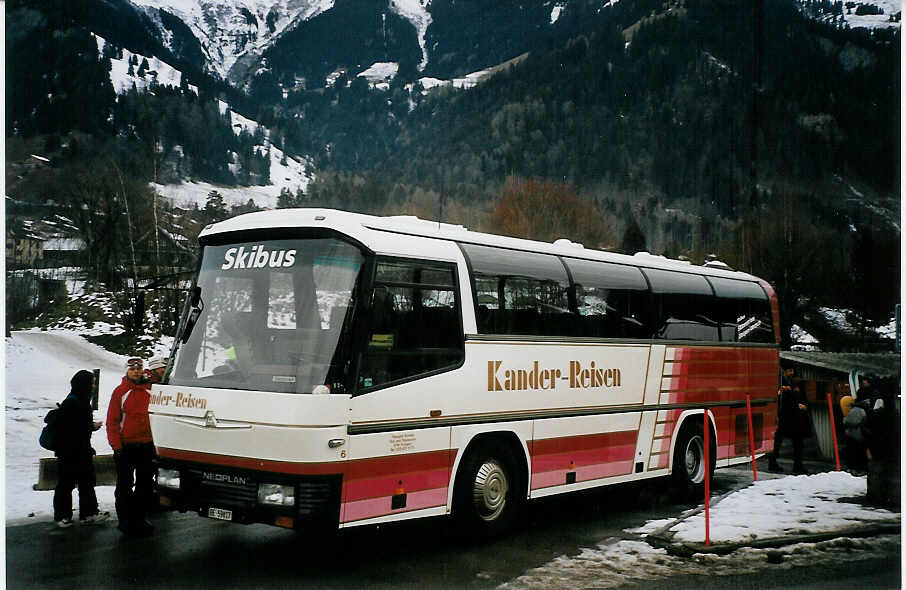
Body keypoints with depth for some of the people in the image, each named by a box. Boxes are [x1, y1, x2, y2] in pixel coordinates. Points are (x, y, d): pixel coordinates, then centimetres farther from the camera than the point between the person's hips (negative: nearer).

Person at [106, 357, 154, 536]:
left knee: (145, 484, 9)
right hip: (125, 447, -3)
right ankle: (125, 520, 11)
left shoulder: (151, 390, 7)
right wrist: (116, 445, -9)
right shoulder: (120, 392, -1)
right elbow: (112, 421, -3)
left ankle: (140, 518, 20)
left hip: (147, 445, 3)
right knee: (124, 486, 3)